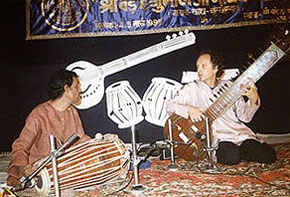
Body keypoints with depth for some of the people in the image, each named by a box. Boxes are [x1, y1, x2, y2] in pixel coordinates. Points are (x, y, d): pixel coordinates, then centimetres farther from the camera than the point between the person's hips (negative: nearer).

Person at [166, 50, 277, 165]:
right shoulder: (192, 88, 7)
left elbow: (245, 116, 7)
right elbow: (170, 105, 1)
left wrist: (254, 100, -13)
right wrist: (189, 109, -16)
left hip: (239, 133, 4)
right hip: (215, 137, -3)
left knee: (269, 155, -15)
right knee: (232, 157, -33)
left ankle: (238, 151, 7)